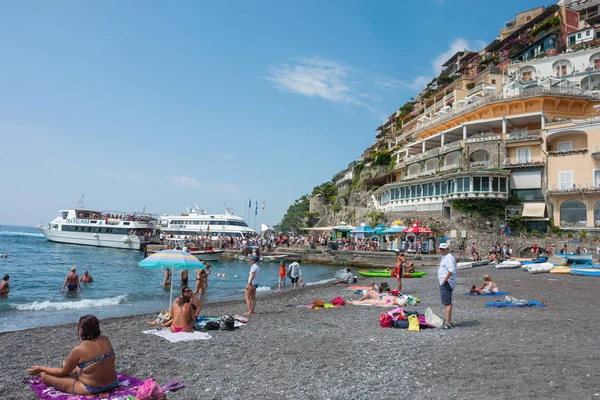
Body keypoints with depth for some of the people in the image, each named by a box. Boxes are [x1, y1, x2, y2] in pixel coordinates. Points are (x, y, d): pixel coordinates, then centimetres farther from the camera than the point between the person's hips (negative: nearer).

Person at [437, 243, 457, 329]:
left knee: (447, 303, -13)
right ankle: (449, 321, 28)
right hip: (443, 283, 11)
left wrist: (445, 280, -24)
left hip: (447, 283, -11)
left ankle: (448, 323, -15)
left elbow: (451, 270, -28)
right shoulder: (444, 257, 20)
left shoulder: (449, 258, -14)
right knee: (446, 303, 18)